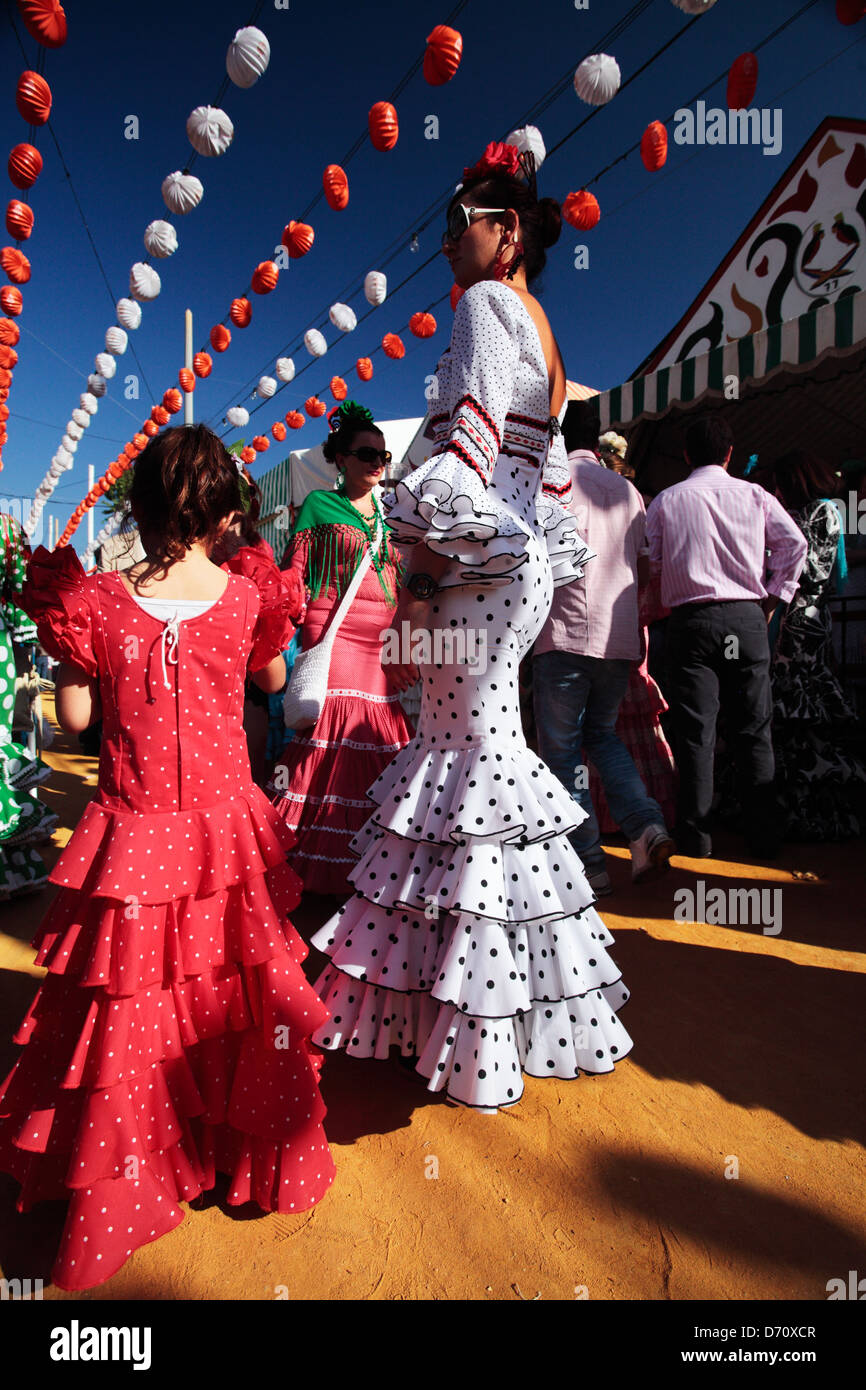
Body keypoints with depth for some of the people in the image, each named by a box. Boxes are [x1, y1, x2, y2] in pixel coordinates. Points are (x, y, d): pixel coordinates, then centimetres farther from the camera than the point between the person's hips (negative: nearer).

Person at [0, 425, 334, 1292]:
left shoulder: (95, 604, -12)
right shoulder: (246, 598, -8)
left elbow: (74, 716, -1)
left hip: (132, 841, -1)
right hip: (227, 831, 2)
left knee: (128, 1010, 14)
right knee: (240, 993, 19)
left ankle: (122, 1182, 31)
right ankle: (262, 1153, 39)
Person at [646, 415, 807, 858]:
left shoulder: (666, 500, 7)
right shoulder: (755, 495, 9)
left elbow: (649, 563, 5)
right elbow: (794, 542, 1)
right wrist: (773, 597, 7)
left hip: (691, 620, -1)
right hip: (747, 617, 1)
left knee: (696, 730, 0)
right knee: (754, 728, 7)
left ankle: (696, 835, 2)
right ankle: (764, 833, 12)